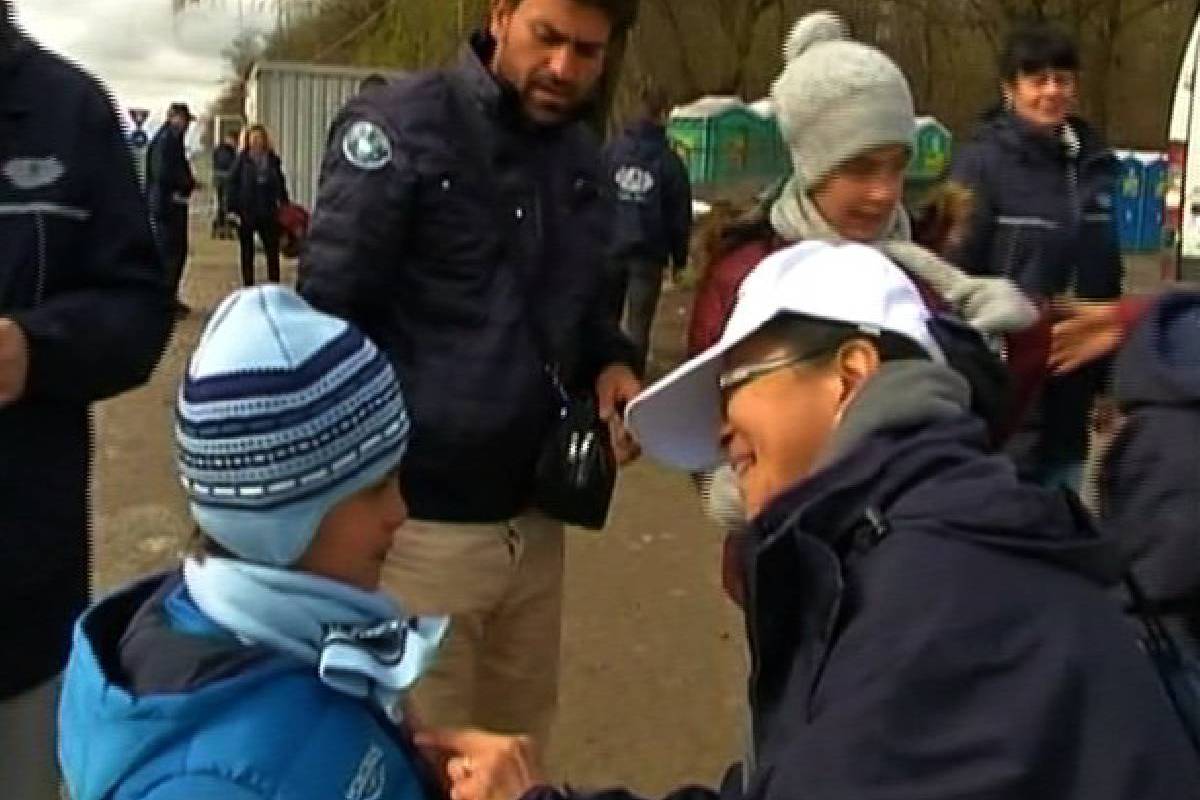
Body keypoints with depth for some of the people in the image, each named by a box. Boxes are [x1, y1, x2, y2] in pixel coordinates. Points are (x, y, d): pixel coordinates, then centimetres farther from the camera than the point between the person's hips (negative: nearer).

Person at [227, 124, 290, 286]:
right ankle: (248, 287, 16)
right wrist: (233, 209, -12)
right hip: (246, 213, -2)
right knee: (247, 253, 8)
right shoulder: (242, 160, -4)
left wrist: (285, 206, 6)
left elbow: (281, 185, 11)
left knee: (273, 251, 1)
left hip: (267, 212, 2)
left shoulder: (273, 160, 4)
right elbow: (232, 184, -6)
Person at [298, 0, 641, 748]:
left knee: (518, 754, 21)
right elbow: (327, 318, -13)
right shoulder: (402, 124, -11)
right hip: (418, 522, -6)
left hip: (533, 518, 6)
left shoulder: (584, 156, 10)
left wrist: (611, 362, -1)